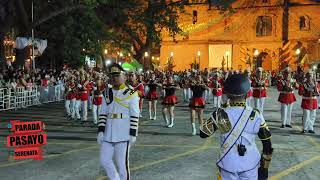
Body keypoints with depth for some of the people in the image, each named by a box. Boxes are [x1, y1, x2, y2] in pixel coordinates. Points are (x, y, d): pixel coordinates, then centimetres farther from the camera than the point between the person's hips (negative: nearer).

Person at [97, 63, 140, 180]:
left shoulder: (131, 94, -6)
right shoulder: (108, 93, 9)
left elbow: (134, 116, -8)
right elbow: (103, 114, 8)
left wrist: (133, 134, -11)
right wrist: (100, 131, 1)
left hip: (123, 135, -5)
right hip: (108, 134, 5)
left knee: (122, 163, 4)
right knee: (104, 160, 8)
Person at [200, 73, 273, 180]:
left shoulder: (220, 115, -17)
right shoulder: (256, 116, -11)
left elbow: (203, 134, -3)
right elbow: (267, 145, -5)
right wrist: (264, 168, 8)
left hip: (229, 165, -1)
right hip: (250, 165, 1)